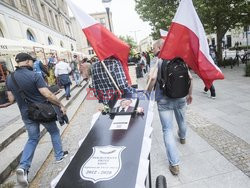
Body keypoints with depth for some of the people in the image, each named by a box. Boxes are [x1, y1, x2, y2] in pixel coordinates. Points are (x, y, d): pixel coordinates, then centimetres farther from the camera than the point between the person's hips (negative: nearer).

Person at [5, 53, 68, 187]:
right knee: (54, 132, 19)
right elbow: (48, 95, -23)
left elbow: (11, 100, 5)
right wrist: (60, 105, -13)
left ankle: (23, 167, 7)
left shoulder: (9, 79, 1)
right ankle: (59, 155, 32)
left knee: (32, 138, 20)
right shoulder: (34, 76, -18)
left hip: (27, 114, 5)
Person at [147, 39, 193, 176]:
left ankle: (174, 164, 1)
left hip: (164, 100, -5)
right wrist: (189, 94, 17)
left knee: (168, 130, 1)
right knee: (181, 121, 29)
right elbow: (190, 78, 6)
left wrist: (148, 93, -11)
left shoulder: (159, 62, -9)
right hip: (180, 98, 5)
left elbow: (152, 78, -25)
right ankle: (182, 137, 59)